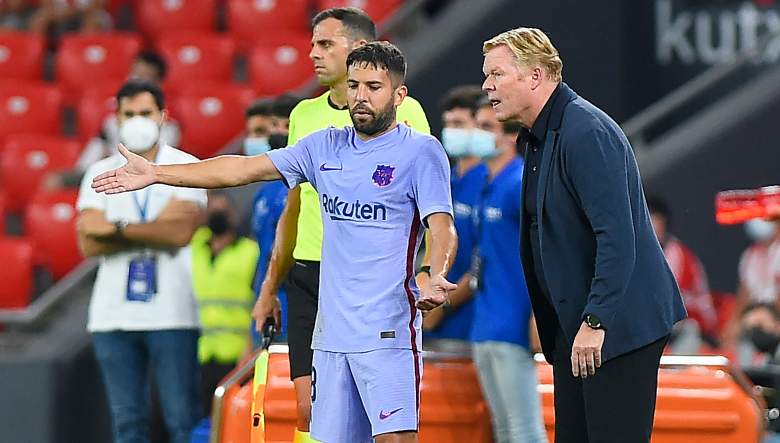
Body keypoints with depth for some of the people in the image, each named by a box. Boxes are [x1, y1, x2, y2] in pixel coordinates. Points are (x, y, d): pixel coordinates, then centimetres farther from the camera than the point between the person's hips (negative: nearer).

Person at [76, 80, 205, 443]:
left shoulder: (186, 167, 4)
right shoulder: (100, 173, 12)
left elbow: (181, 232, -12)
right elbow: (89, 244, -1)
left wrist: (114, 228, -8)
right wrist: (155, 231, -8)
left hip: (170, 314, -3)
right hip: (113, 314, 3)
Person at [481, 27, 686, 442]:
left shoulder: (586, 132, -18)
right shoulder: (539, 136, 14)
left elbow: (616, 235, -25)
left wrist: (596, 322, -26)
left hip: (619, 325, -10)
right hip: (572, 324, 10)